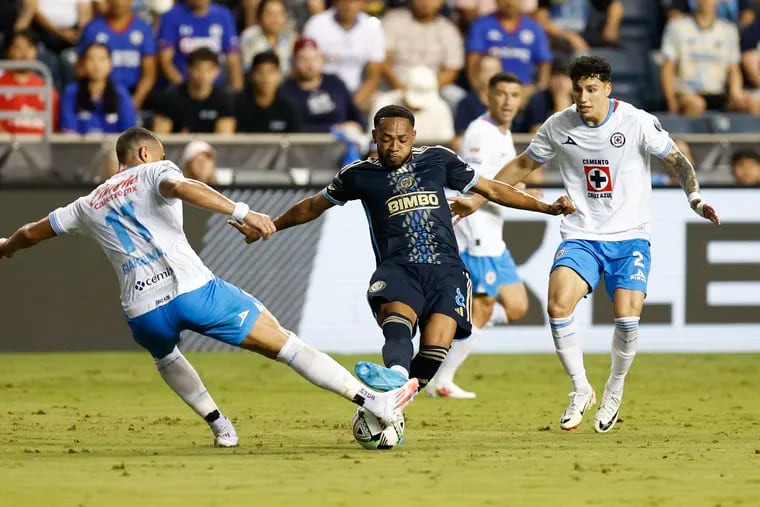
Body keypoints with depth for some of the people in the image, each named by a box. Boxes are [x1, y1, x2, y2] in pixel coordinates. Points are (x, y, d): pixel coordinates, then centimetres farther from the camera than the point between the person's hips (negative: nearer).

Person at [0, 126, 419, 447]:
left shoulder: (89, 205, 25)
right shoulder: (153, 172, 12)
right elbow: (182, 187, -13)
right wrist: (242, 212, -23)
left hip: (144, 311, 4)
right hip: (193, 289, -4)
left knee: (164, 355, 40)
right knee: (282, 342, 0)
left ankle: (219, 425, 28)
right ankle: (374, 402, -5)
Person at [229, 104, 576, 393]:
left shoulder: (437, 159, 13)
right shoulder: (359, 175, 11)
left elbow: (491, 190, 21)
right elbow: (313, 206, 28)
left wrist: (546, 208, 16)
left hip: (445, 268, 2)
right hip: (397, 268, -2)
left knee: (435, 349, -25)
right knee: (397, 314, -38)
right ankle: (396, 372, -67)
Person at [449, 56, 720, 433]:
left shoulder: (638, 122, -9)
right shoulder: (558, 126, 0)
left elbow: (678, 161, 1)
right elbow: (523, 165, 14)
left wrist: (695, 199, -16)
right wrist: (476, 200, 14)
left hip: (629, 236, -2)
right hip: (580, 236, 2)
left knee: (626, 317, -18)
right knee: (558, 306, -22)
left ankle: (614, 390, 11)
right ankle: (580, 390, -2)